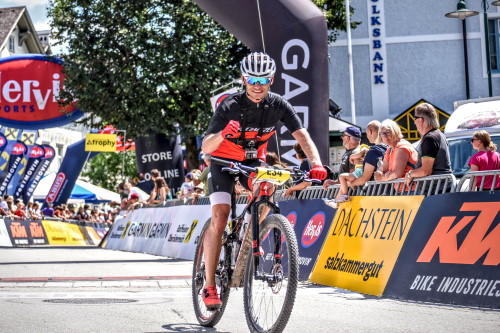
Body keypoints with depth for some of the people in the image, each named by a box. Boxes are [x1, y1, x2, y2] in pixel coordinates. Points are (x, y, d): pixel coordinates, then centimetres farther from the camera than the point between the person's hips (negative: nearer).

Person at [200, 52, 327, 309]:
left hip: (253, 161, 3)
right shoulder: (229, 106, -25)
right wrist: (223, 134, -54)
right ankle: (209, 285, -13)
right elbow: (206, 147, -31)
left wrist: (316, 163, -42)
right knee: (220, 217, -19)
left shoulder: (278, 105, -17)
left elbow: (302, 135, -23)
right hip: (224, 162, -3)